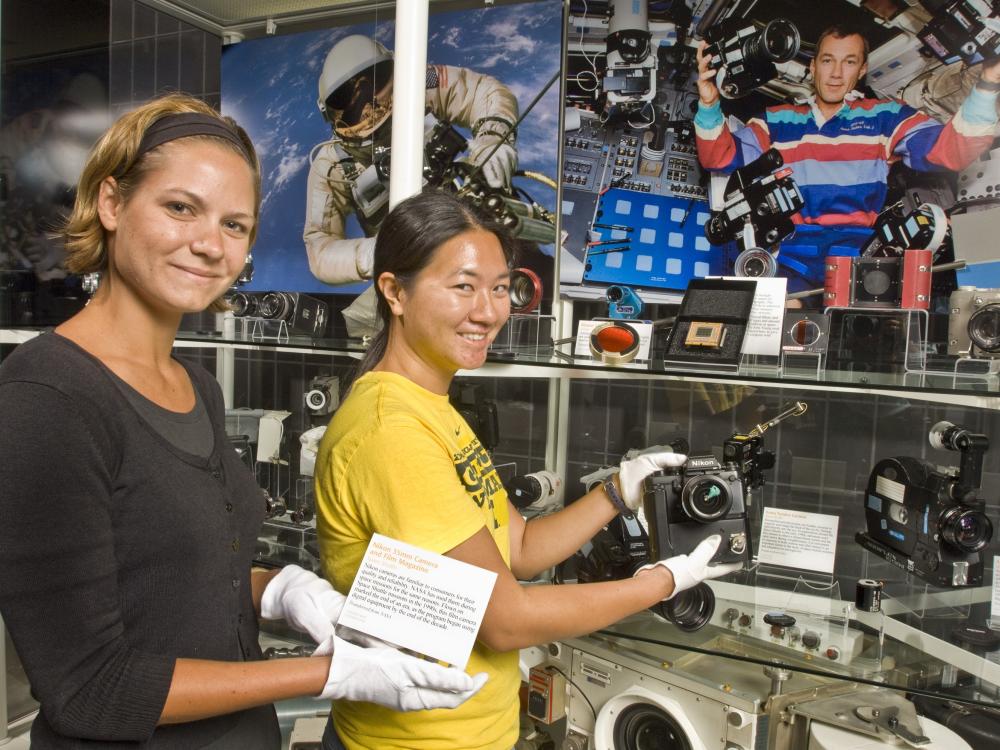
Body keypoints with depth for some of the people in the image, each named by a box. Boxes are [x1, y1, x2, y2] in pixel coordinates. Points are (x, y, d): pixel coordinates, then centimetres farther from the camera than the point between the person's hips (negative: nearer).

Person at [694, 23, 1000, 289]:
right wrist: (709, 106, -7)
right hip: (790, 252, 1)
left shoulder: (884, 116, 15)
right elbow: (721, 156, 11)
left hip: (858, 250, 0)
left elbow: (951, 149, 4)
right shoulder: (778, 121, 18)